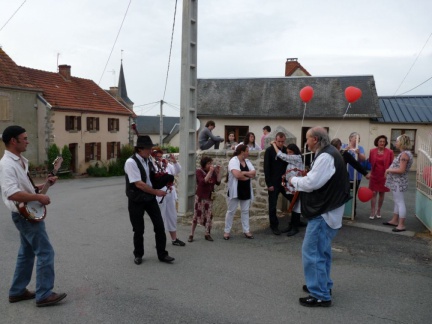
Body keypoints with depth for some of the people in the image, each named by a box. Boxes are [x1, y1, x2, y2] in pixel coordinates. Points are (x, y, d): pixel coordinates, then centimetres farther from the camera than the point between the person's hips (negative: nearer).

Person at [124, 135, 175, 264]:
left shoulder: (149, 159, 2)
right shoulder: (131, 162, -20)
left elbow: (154, 177, 14)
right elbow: (139, 184, -24)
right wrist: (156, 192, -19)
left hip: (150, 198, 6)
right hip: (136, 200, -6)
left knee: (159, 226, 4)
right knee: (138, 229, 8)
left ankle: (162, 254, 17)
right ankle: (138, 255, 30)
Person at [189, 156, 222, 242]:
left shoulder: (213, 171, 4)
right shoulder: (199, 171, -8)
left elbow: (218, 182, -1)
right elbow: (203, 181, -23)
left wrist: (219, 171, -7)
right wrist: (210, 171, -26)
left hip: (210, 197, 4)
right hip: (200, 197, -4)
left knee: (209, 216, 4)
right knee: (197, 215, 0)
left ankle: (207, 234, 14)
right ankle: (191, 235, 8)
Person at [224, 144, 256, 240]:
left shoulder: (247, 161, 8)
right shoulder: (233, 161, -14)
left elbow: (254, 173, -2)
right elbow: (237, 175, -27)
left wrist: (243, 173, -17)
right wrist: (247, 176, -11)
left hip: (246, 190, 7)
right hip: (235, 190, -6)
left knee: (245, 211, 11)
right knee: (231, 211, 3)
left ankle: (246, 231, 19)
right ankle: (226, 231, 13)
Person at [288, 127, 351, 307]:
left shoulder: (325, 157, -20)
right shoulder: (328, 154, 13)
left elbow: (311, 183, -24)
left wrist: (294, 180, -7)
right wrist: (304, 177, 6)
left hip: (323, 212, -11)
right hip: (326, 210, 11)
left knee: (312, 252, -5)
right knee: (321, 250, 21)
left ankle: (320, 295, 3)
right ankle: (323, 285, 34)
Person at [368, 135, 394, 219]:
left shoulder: (390, 152, -7)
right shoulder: (372, 151, -3)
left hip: (384, 176, 0)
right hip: (374, 176, 0)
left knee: (382, 194, 11)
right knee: (374, 193, 1)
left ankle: (378, 211, 27)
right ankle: (372, 212, 7)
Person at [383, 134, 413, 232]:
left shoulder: (404, 154, -19)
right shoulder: (405, 153, 13)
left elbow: (401, 170, -24)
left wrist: (388, 170, -13)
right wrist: (389, 170, 7)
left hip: (398, 182, -11)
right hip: (397, 181, 11)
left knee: (400, 202, -6)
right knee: (397, 202, 17)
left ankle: (401, 225, -1)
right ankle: (395, 220, 28)